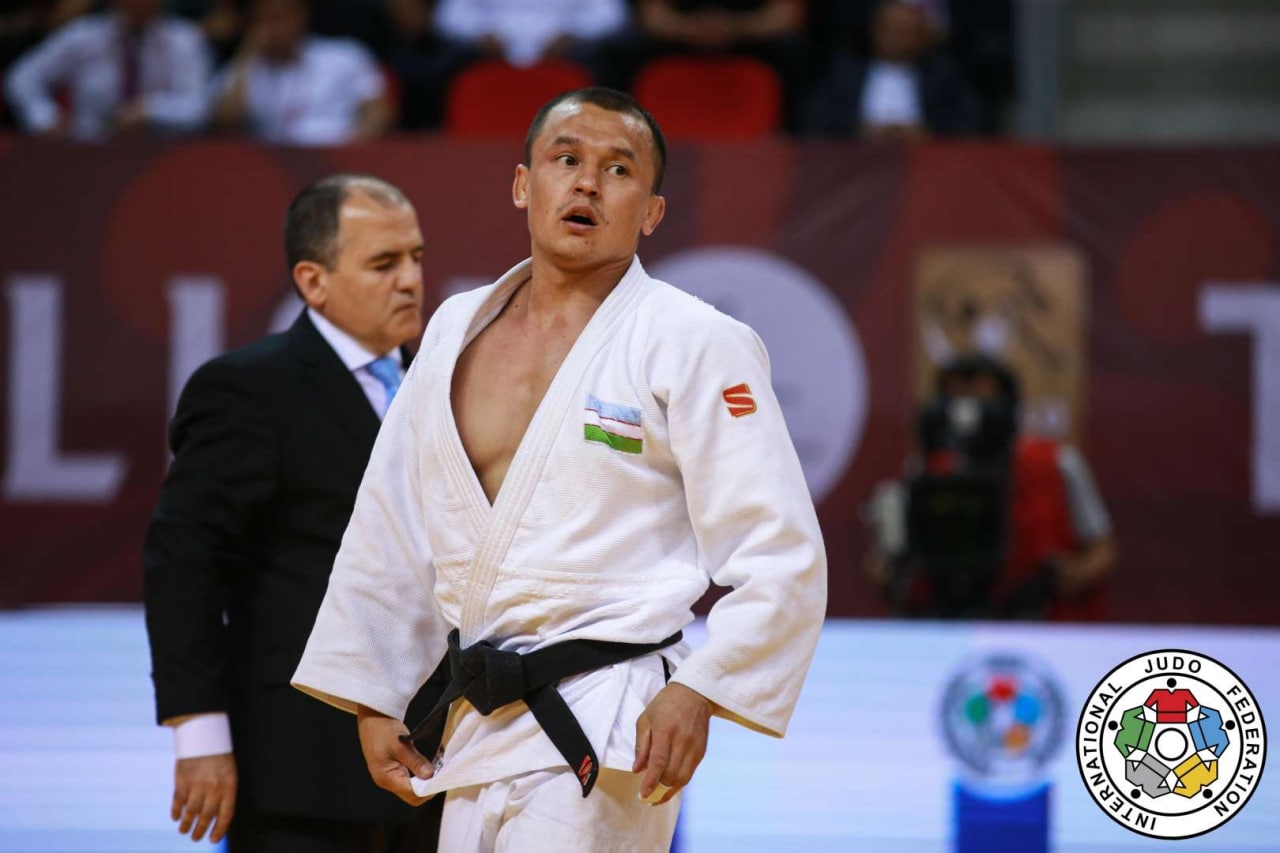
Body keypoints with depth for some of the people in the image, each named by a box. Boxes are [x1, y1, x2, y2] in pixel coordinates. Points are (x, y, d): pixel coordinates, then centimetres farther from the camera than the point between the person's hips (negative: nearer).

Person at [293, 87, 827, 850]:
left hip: (601, 732, -7)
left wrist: (698, 693, -19)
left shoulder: (693, 347, -6)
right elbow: (392, 530, 17)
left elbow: (779, 556, -8)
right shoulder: (457, 330, 11)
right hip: (477, 725, 7)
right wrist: (371, 700, 15)